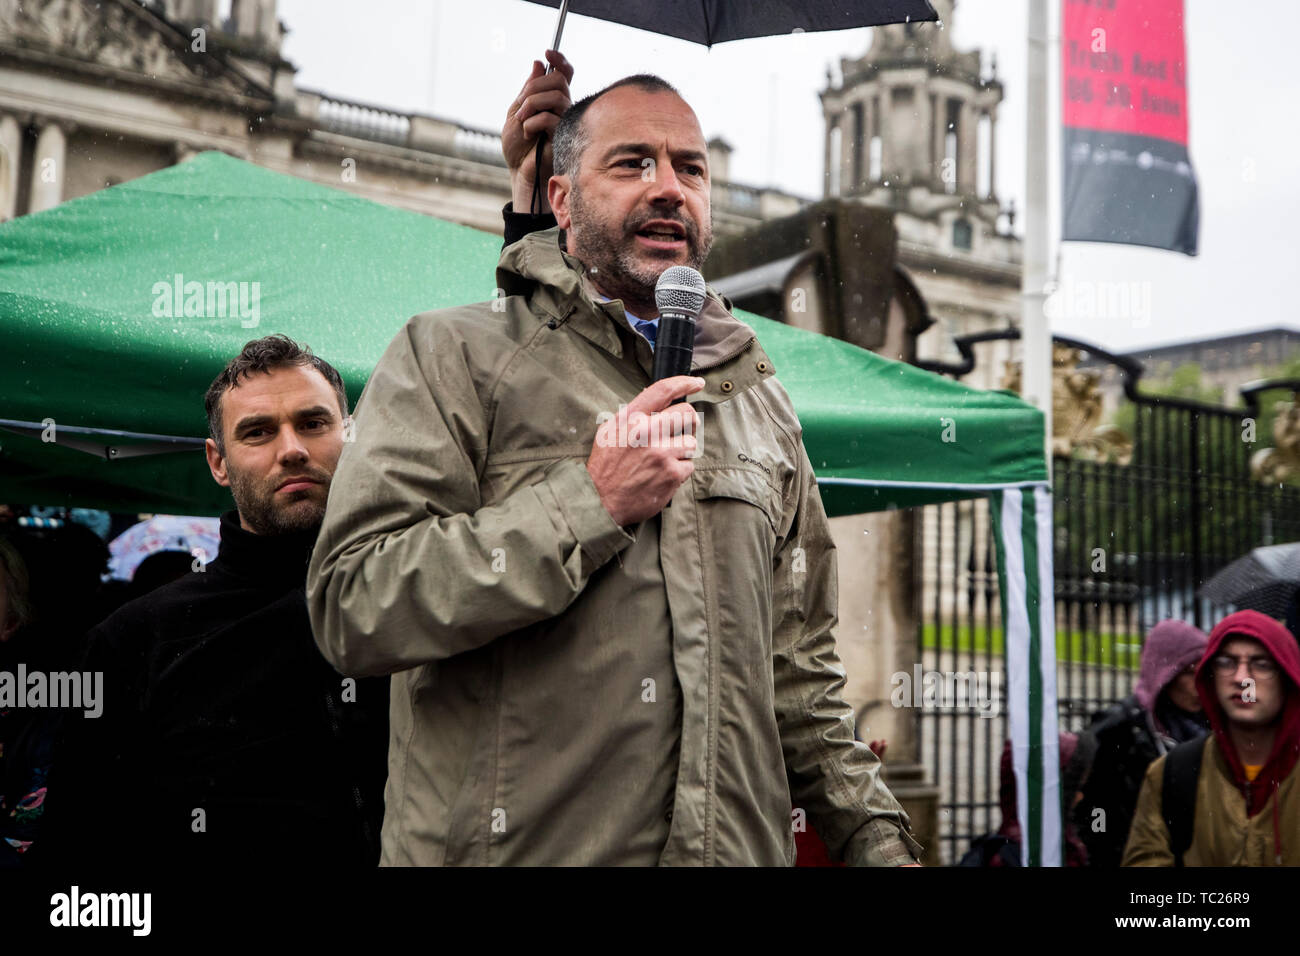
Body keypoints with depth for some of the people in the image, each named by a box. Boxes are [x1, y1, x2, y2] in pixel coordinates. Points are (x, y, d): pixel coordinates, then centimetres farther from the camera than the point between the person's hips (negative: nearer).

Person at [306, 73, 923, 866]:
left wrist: (878, 839, 9)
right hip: (514, 844, -4)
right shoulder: (453, 355, -4)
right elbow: (353, 607, -16)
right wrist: (591, 500, -17)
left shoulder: (760, 400, 13)